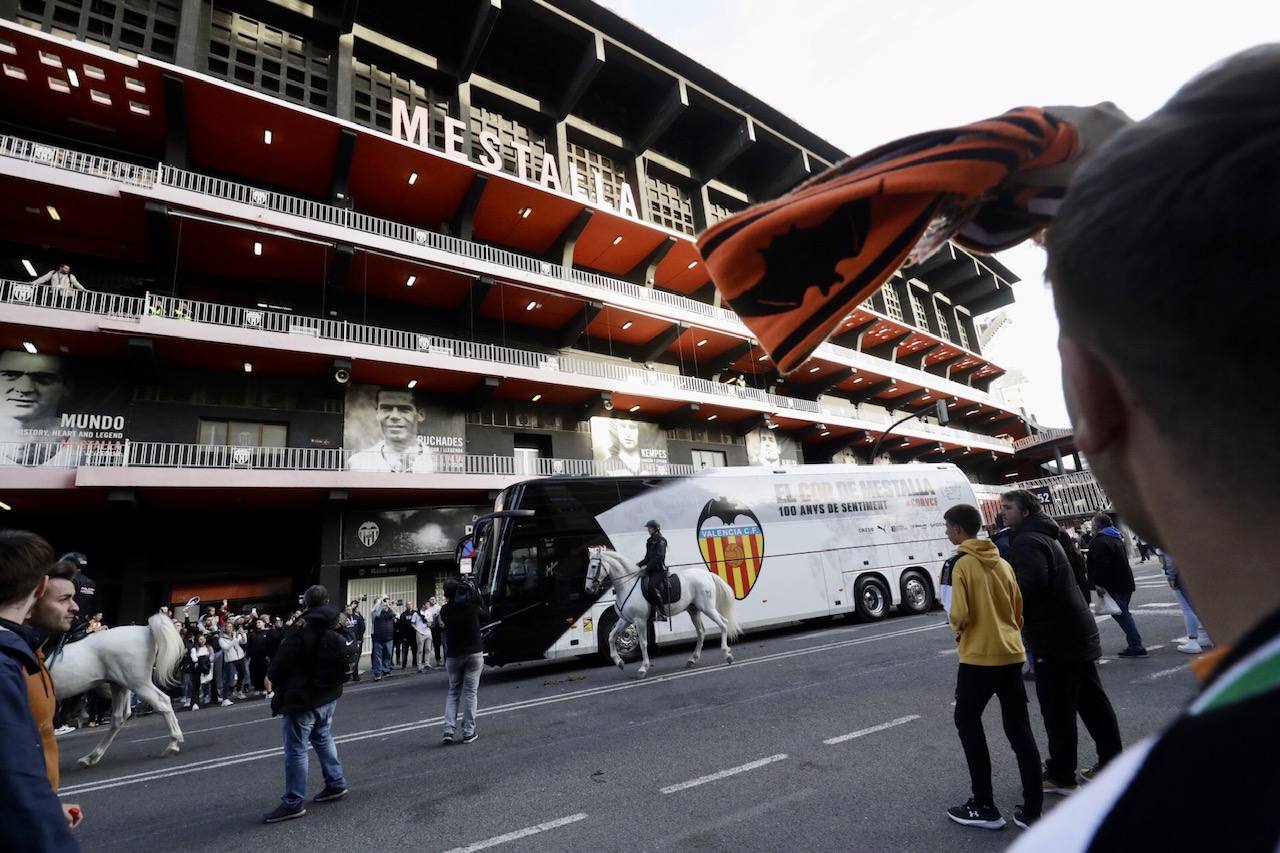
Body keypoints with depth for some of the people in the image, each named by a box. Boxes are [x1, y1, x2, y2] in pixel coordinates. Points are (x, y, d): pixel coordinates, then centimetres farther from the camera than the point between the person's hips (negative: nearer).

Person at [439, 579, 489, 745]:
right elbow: (486, 616, 7)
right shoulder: (472, 606, -9)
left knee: (453, 692, 15)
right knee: (471, 692, 5)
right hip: (474, 654, -1)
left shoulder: (445, 610, -9)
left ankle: (448, 730, 5)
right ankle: (468, 732, 5)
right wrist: (477, 597, 8)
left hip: (453, 656, 1)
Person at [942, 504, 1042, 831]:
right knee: (1020, 730, 13)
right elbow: (1018, 612, 14)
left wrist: (955, 625, 3)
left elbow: (960, 615, -17)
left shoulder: (961, 564, -12)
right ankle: (1032, 811, 16)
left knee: (967, 723, 9)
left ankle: (984, 807, 14)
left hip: (979, 657, -6)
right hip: (1012, 654, 6)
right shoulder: (1003, 563, 8)